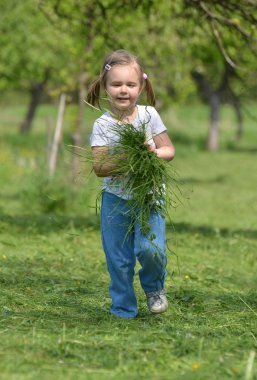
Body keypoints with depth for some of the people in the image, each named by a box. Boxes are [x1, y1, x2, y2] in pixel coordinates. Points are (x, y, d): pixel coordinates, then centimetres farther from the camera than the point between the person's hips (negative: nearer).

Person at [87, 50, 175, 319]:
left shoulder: (149, 115, -5)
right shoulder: (102, 125, -9)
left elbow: (169, 150, 0)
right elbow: (99, 167, -14)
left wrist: (154, 153, -21)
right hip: (115, 199, 0)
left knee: (150, 249, -17)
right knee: (118, 259, 5)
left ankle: (154, 286, 15)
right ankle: (123, 310, 22)